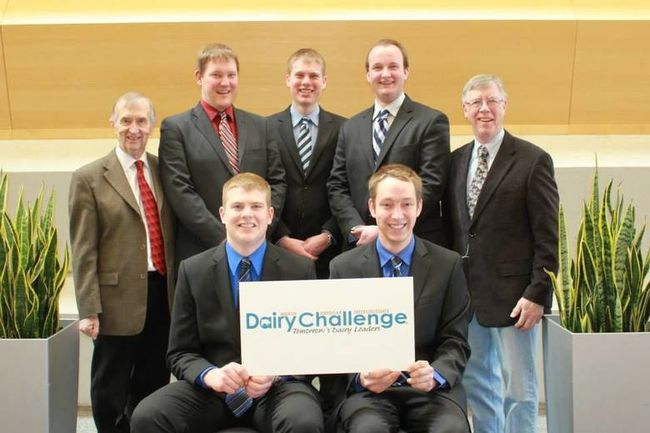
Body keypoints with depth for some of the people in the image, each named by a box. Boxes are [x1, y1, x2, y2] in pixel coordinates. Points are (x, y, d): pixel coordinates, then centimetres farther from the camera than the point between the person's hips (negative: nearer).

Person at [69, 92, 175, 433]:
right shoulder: (89, 178, -2)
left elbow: (175, 232, 9)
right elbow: (84, 251, -6)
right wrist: (89, 310, -11)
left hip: (164, 293, 4)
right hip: (119, 299, -4)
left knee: (154, 386, 16)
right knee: (110, 392, 9)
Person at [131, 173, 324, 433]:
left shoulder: (300, 270, 0)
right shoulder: (193, 271, 3)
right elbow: (180, 353, 4)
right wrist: (210, 375, -17)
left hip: (279, 387, -1)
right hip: (213, 389, 1)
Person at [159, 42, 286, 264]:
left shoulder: (260, 126, 12)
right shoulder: (175, 128, 0)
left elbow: (277, 182, 9)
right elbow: (180, 193, -8)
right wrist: (225, 238, -14)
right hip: (201, 253, -3)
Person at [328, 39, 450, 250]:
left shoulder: (431, 122, -2)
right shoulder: (350, 128, 12)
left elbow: (431, 186, -10)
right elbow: (337, 187, 8)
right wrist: (357, 230, -8)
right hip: (361, 248, 4)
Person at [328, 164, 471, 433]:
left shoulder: (448, 265, 4)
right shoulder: (343, 267, 5)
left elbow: (455, 341, 3)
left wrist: (435, 374, -18)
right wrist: (360, 376, -17)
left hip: (431, 390, 0)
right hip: (368, 390, 0)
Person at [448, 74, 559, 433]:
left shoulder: (532, 160, -6)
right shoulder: (456, 160, 10)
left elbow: (547, 237, -9)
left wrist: (537, 294, -14)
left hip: (513, 294, -6)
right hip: (465, 292, 6)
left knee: (518, 386, 4)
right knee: (475, 381, 16)